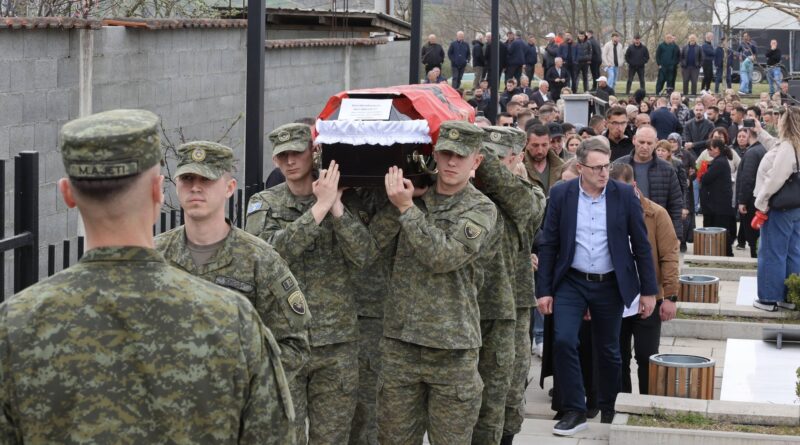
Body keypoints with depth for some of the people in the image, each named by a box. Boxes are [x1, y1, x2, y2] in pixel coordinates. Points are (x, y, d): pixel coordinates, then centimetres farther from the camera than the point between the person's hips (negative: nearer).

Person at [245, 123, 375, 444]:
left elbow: (365, 256, -8)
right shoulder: (263, 204, 4)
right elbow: (272, 253, -15)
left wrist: (336, 207, -17)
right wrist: (320, 207, -19)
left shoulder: (343, 199, 6)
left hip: (337, 343, 1)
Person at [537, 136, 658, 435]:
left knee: (608, 351, 10)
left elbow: (641, 245, -1)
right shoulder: (561, 195, -5)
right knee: (564, 341, -15)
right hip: (571, 282, 0)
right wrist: (543, 290, -4)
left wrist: (649, 291, -1)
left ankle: (607, 411, 29)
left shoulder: (625, 195, -6)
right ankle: (574, 410, -4)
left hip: (610, 285, 0)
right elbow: (548, 245, -1)